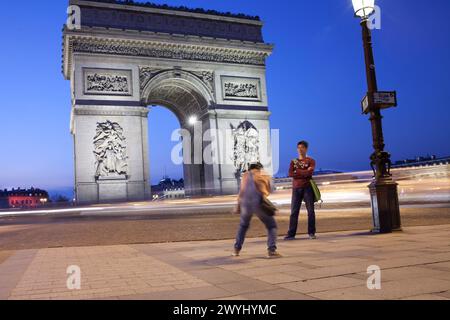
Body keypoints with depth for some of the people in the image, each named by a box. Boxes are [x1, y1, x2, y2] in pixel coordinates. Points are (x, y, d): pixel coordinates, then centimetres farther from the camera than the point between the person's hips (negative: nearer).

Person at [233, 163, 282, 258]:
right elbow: (268, 191, 18)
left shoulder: (245, 175, 20)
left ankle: (237, 249, 25)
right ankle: (271, 250, -7)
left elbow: (242, 191, 18)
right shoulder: (264, 175, 15)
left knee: (243, 225, 27)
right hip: (258, 203, -3)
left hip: (245, 203, 3)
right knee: (272, 226, 9)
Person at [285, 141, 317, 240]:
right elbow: (290, 174, -1)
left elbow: (310, 173, -12)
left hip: (307, 188, -2)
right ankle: (291, 234, 1)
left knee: (311, 211, -2)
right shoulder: (294, 161, 15)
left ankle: (312, 233, 7)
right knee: (294, 212, 0)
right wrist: (304, 173, -7)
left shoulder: (311, 161, 6)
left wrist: (297, 171, -5)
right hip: (296, 188, 2)